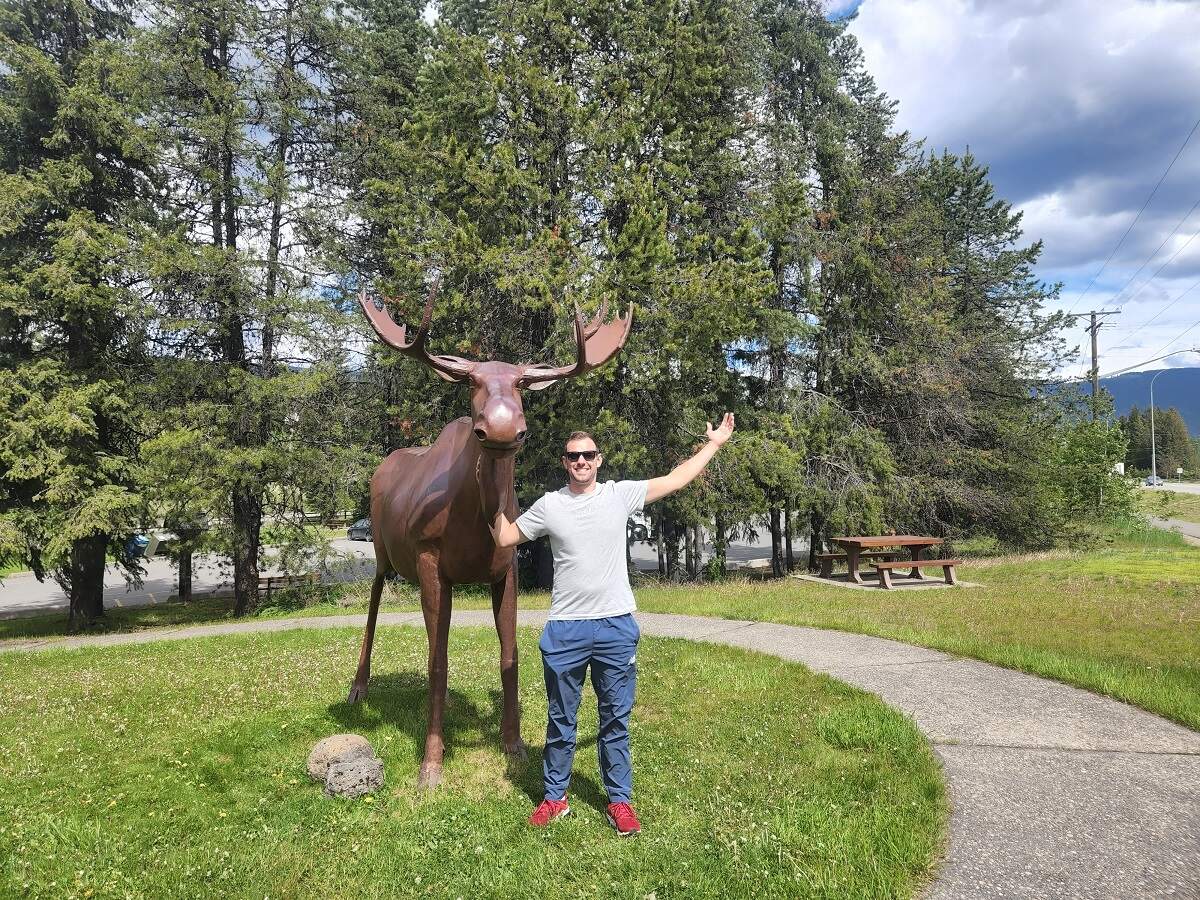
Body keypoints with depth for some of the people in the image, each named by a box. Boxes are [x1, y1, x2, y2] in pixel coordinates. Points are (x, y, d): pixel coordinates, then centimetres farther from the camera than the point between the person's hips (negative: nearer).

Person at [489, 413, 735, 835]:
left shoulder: (620, 495, 1)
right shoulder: (549, 505, 1)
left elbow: (674, 480, 6)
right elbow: (505, 538, 10)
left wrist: (713, 444, 9)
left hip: (617, 626, 0)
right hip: (565, 629, 0)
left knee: (616, 718, 10)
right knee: (561, 719, 13)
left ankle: (620, 801, 23)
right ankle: (554, 798, 27)